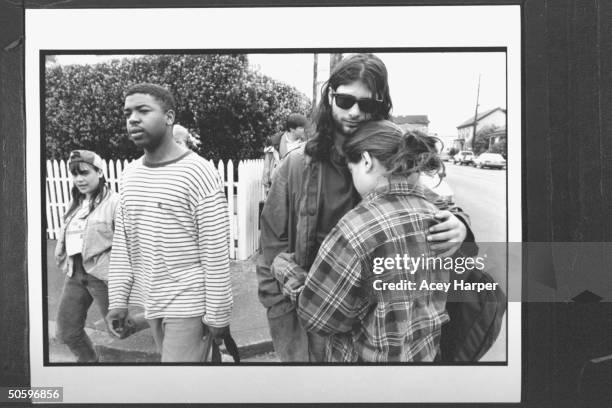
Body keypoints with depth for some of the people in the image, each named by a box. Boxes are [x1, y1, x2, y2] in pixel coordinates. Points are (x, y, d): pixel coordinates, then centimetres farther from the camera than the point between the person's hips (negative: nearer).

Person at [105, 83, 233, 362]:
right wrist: (118, 300, 6)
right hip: (150, 302, 6)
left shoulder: (198, 173, -15)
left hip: (189, 305, -6)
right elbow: (122, 244, 10)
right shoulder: (129, 174, 6)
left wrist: (218, 315, -12)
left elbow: (216, 252, -14)